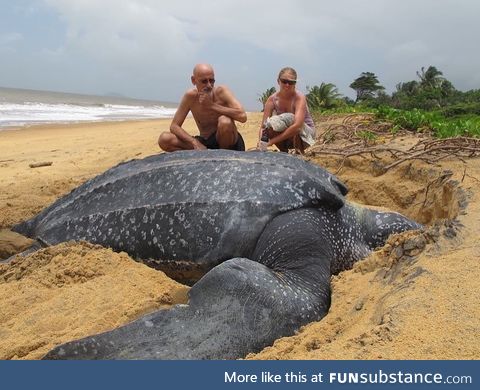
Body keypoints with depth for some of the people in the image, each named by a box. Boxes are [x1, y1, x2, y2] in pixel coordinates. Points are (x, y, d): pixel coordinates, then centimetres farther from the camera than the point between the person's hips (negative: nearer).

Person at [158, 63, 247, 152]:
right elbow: (174, 126, -7)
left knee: (225, 121, -35)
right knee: (164, 139, -14)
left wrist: (212, 105, -25)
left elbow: (242, 116, -28)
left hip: (229, 143, -2)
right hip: (205, 144, 3)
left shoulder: (221, 91, -14)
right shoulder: (190, 96, -7)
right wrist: (195, 142, -23)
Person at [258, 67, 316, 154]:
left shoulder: (299, 98, -25)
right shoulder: (272, 99, -13)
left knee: (289, 118, -33)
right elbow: (263, 126, -18)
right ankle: (284, 152, -1)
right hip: (286, 138, 3)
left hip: (305, 133, -3)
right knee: (270, 125, -27)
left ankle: (299, 153, -11)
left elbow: (297, 125, -40)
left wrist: (272, 141, -44)